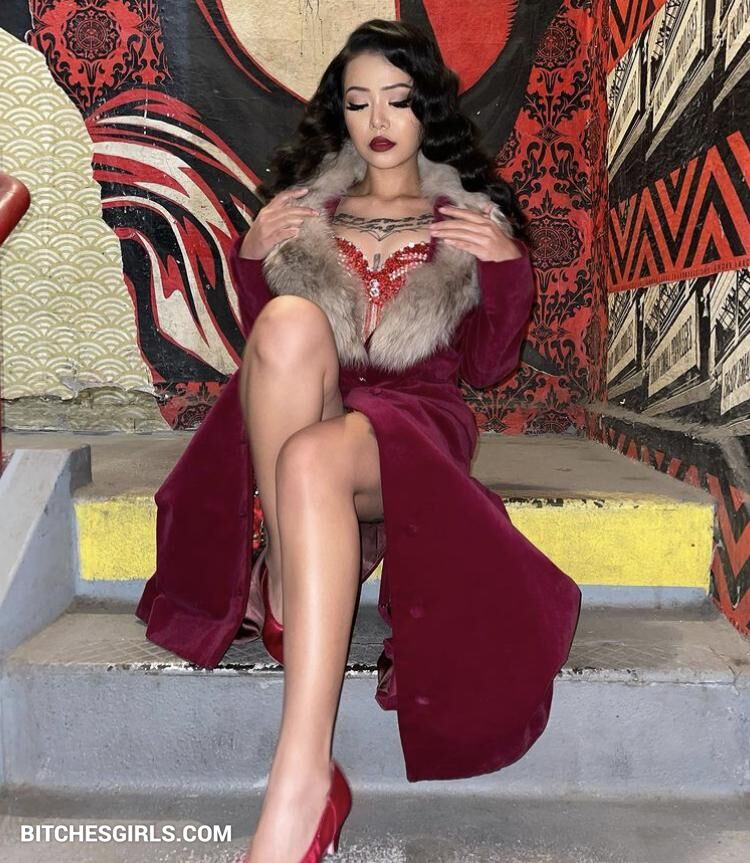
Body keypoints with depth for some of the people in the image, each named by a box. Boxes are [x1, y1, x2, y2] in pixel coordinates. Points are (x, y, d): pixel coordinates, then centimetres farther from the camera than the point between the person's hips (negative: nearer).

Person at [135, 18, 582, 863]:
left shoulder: (471, 216, 17)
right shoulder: (306, 208, 22)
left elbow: (487, 363, 12)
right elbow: (262, 344, 20)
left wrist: (510, 266, -3)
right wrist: (250, 258, 4)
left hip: (415, 415, -2)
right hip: (306, 413, 2)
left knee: (314, 458, -39)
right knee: (293, 321, -33)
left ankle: (300, 784, -43)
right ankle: (283, 583, -26)